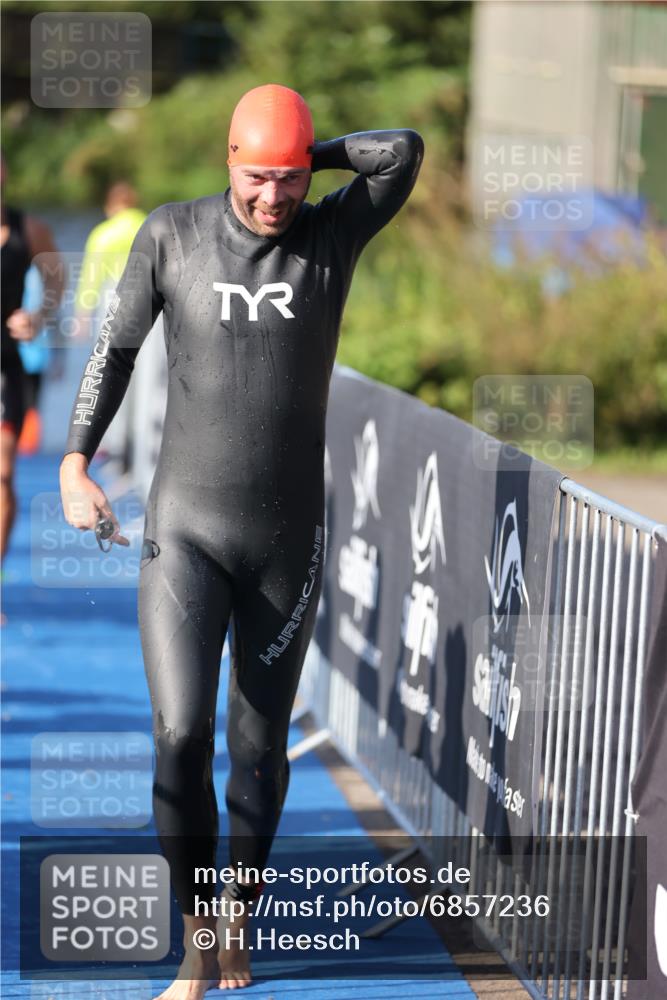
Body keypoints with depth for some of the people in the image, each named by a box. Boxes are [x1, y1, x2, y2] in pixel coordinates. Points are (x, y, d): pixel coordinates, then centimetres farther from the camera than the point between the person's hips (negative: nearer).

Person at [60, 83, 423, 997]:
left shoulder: (334, 233, -4)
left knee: (260, 744, 9)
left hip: (288, 541, 1)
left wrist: (312, 155, -7)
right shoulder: (171, 234, -4)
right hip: (185, 531, -1)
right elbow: (117, 346, 6)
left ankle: (240, 919, 31)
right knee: (179, 735, -14)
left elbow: (406, 151, -20)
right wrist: (76, 462, -1)